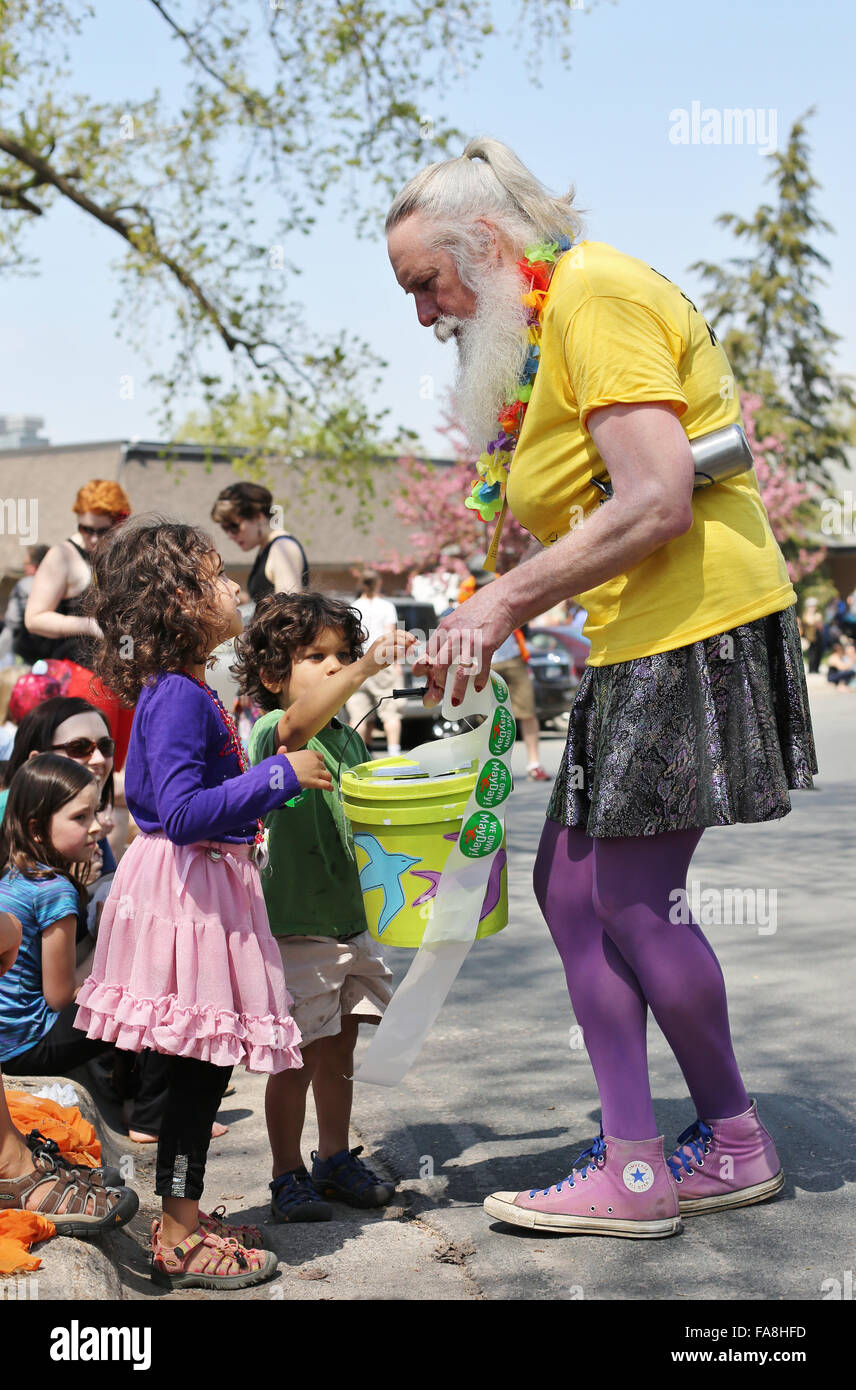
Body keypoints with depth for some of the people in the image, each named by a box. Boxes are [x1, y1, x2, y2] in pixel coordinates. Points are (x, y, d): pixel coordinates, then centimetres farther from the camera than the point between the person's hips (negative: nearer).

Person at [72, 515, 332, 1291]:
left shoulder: (175, 692, 13)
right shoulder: (179, 698, -19)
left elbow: (148, 795, 22)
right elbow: (183, 812, -26)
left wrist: (266, 780, 27)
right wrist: (279, 776, -22)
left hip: (202, 885, 10)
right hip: (186, 888, -10)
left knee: (204, 1064, 14)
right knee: (201, 1063, -4)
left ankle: (183, 1219, 24)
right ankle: (180, 1238, 5)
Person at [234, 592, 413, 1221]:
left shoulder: (349, 737, 11)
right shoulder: (272, 731, -13)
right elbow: (297, 725, -38)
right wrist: (366, 669, -52)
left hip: (353, 915, 7)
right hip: (297, 925, -7)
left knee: (339, 1049, 17)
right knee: (299, 1056, 2)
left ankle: (336, 1159, 31)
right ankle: (288, 1175, 16)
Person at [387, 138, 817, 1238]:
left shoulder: (597, 296, -14)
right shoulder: (540, 329, 17)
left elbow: (656, 503, -23)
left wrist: (505, 600, -19)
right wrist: (494, 623, 7)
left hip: (695, 628, -10)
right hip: (638, 644, 10)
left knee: (630, 896, -4)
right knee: (571, 886, 6)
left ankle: (732, 1139, 16)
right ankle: (634, 1163, 12)